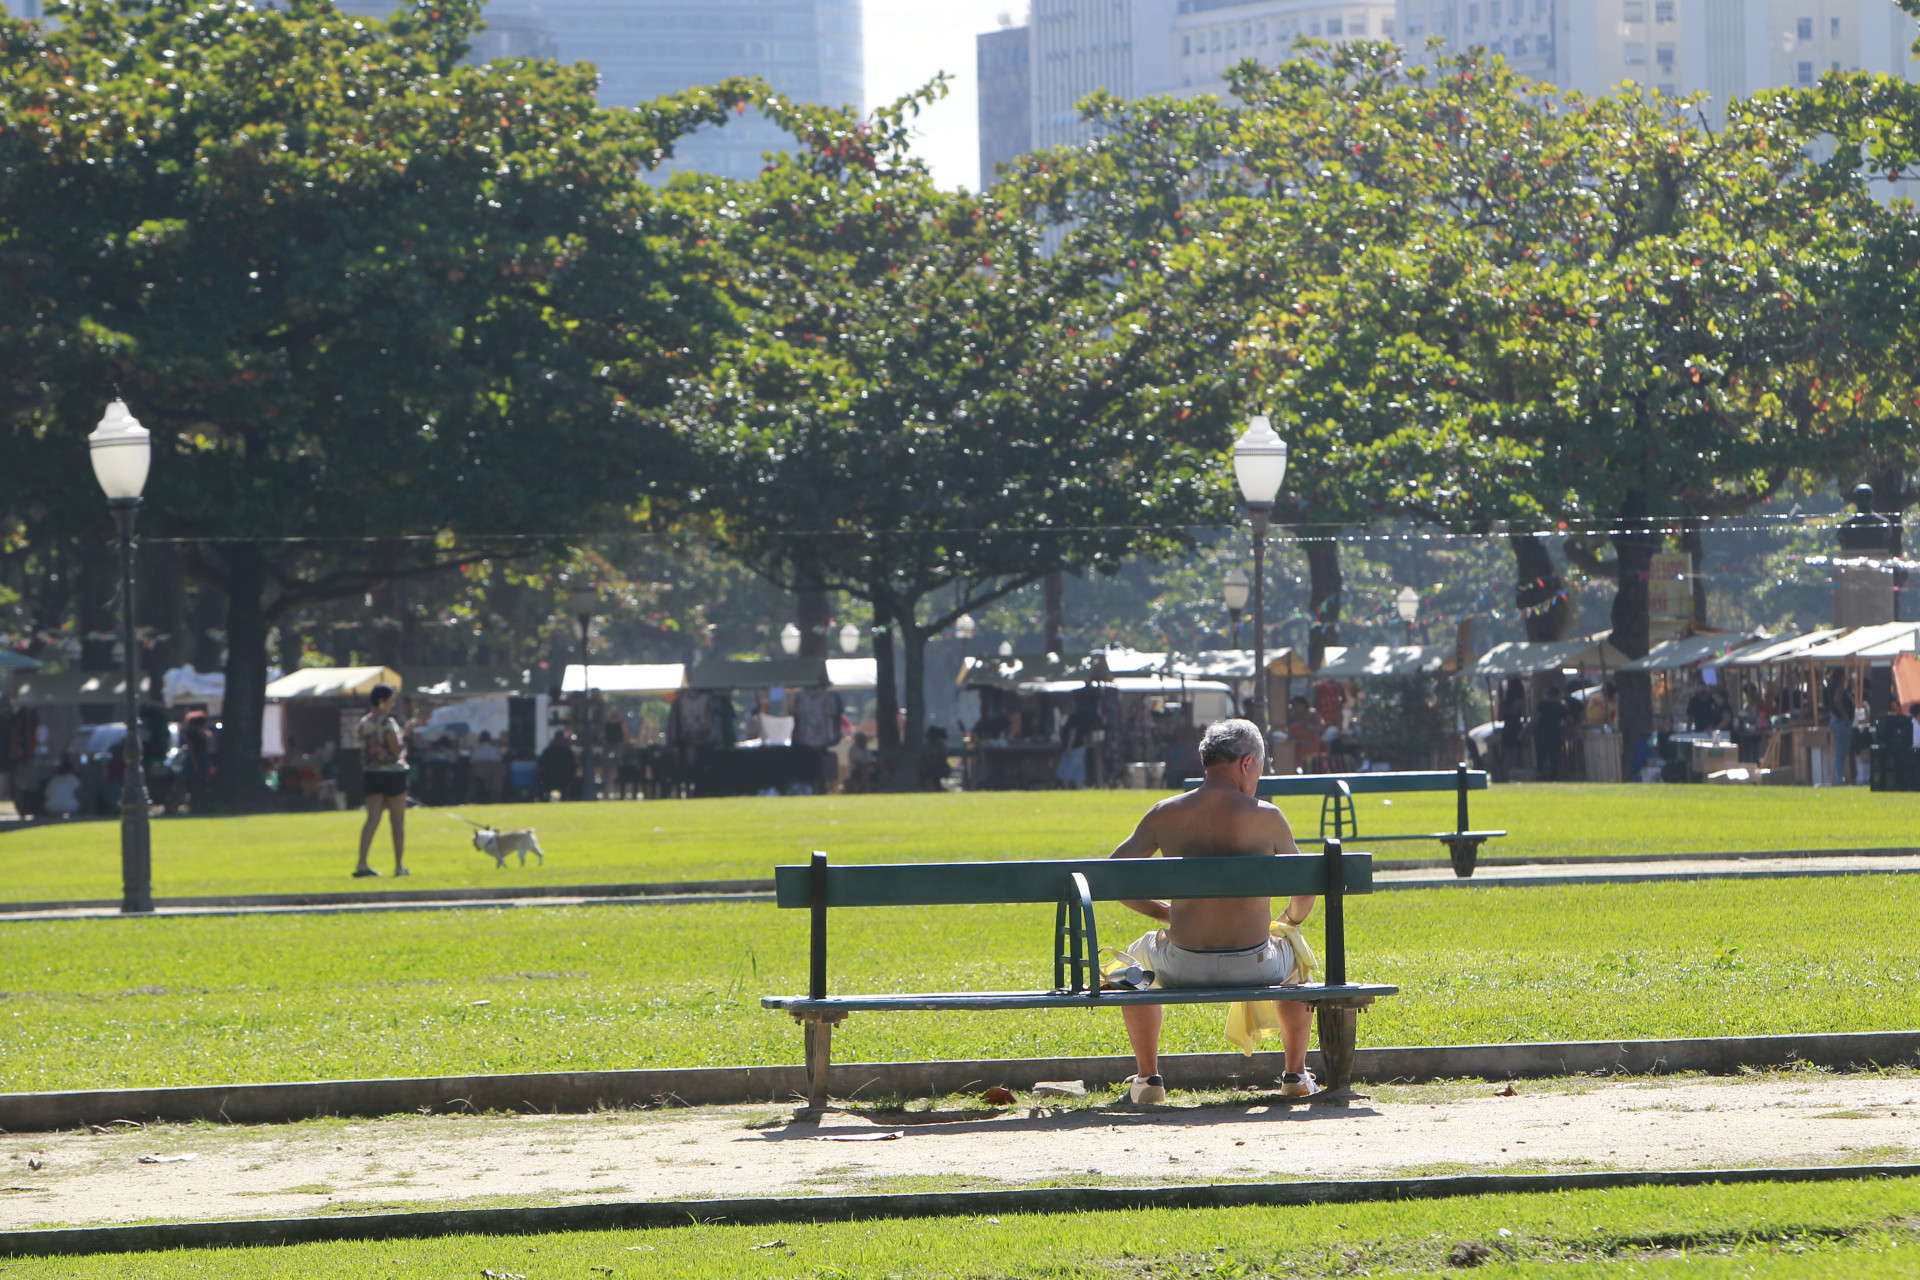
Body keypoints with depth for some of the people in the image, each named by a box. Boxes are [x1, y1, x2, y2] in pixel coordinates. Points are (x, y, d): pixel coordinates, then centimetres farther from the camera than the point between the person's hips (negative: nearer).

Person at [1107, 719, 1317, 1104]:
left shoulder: (1166, 815, -2)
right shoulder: (1267, 817, -5)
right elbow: (1304, 895, 6)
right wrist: (1290, 922, 30)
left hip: (1183, 969, 0)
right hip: (1253, 968, 0)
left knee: (1135, 958, 37)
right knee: (1296, 956, 37)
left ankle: (1146, 1076, 34)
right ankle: (1295, 1073, 38)